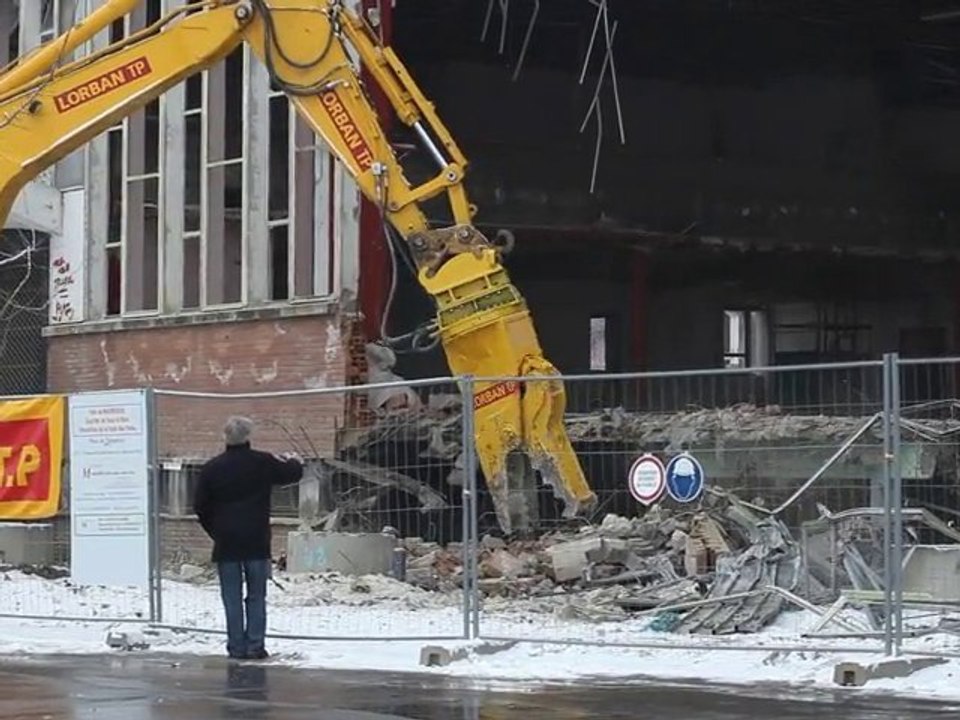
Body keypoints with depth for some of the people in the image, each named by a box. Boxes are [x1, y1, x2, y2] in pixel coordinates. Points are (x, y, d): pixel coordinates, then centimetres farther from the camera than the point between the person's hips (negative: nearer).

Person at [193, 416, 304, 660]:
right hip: (256, 542, -1)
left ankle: (237, 647, 3)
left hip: (226, 543, 1)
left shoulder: (211, 468, -1)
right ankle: (255, 646, 2)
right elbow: (292, 474, 10)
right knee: (256, 597, 6)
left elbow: (200, 507, 4)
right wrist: (294, 462, 33)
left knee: (232, 598, 4)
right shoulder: (262, 463, -5)